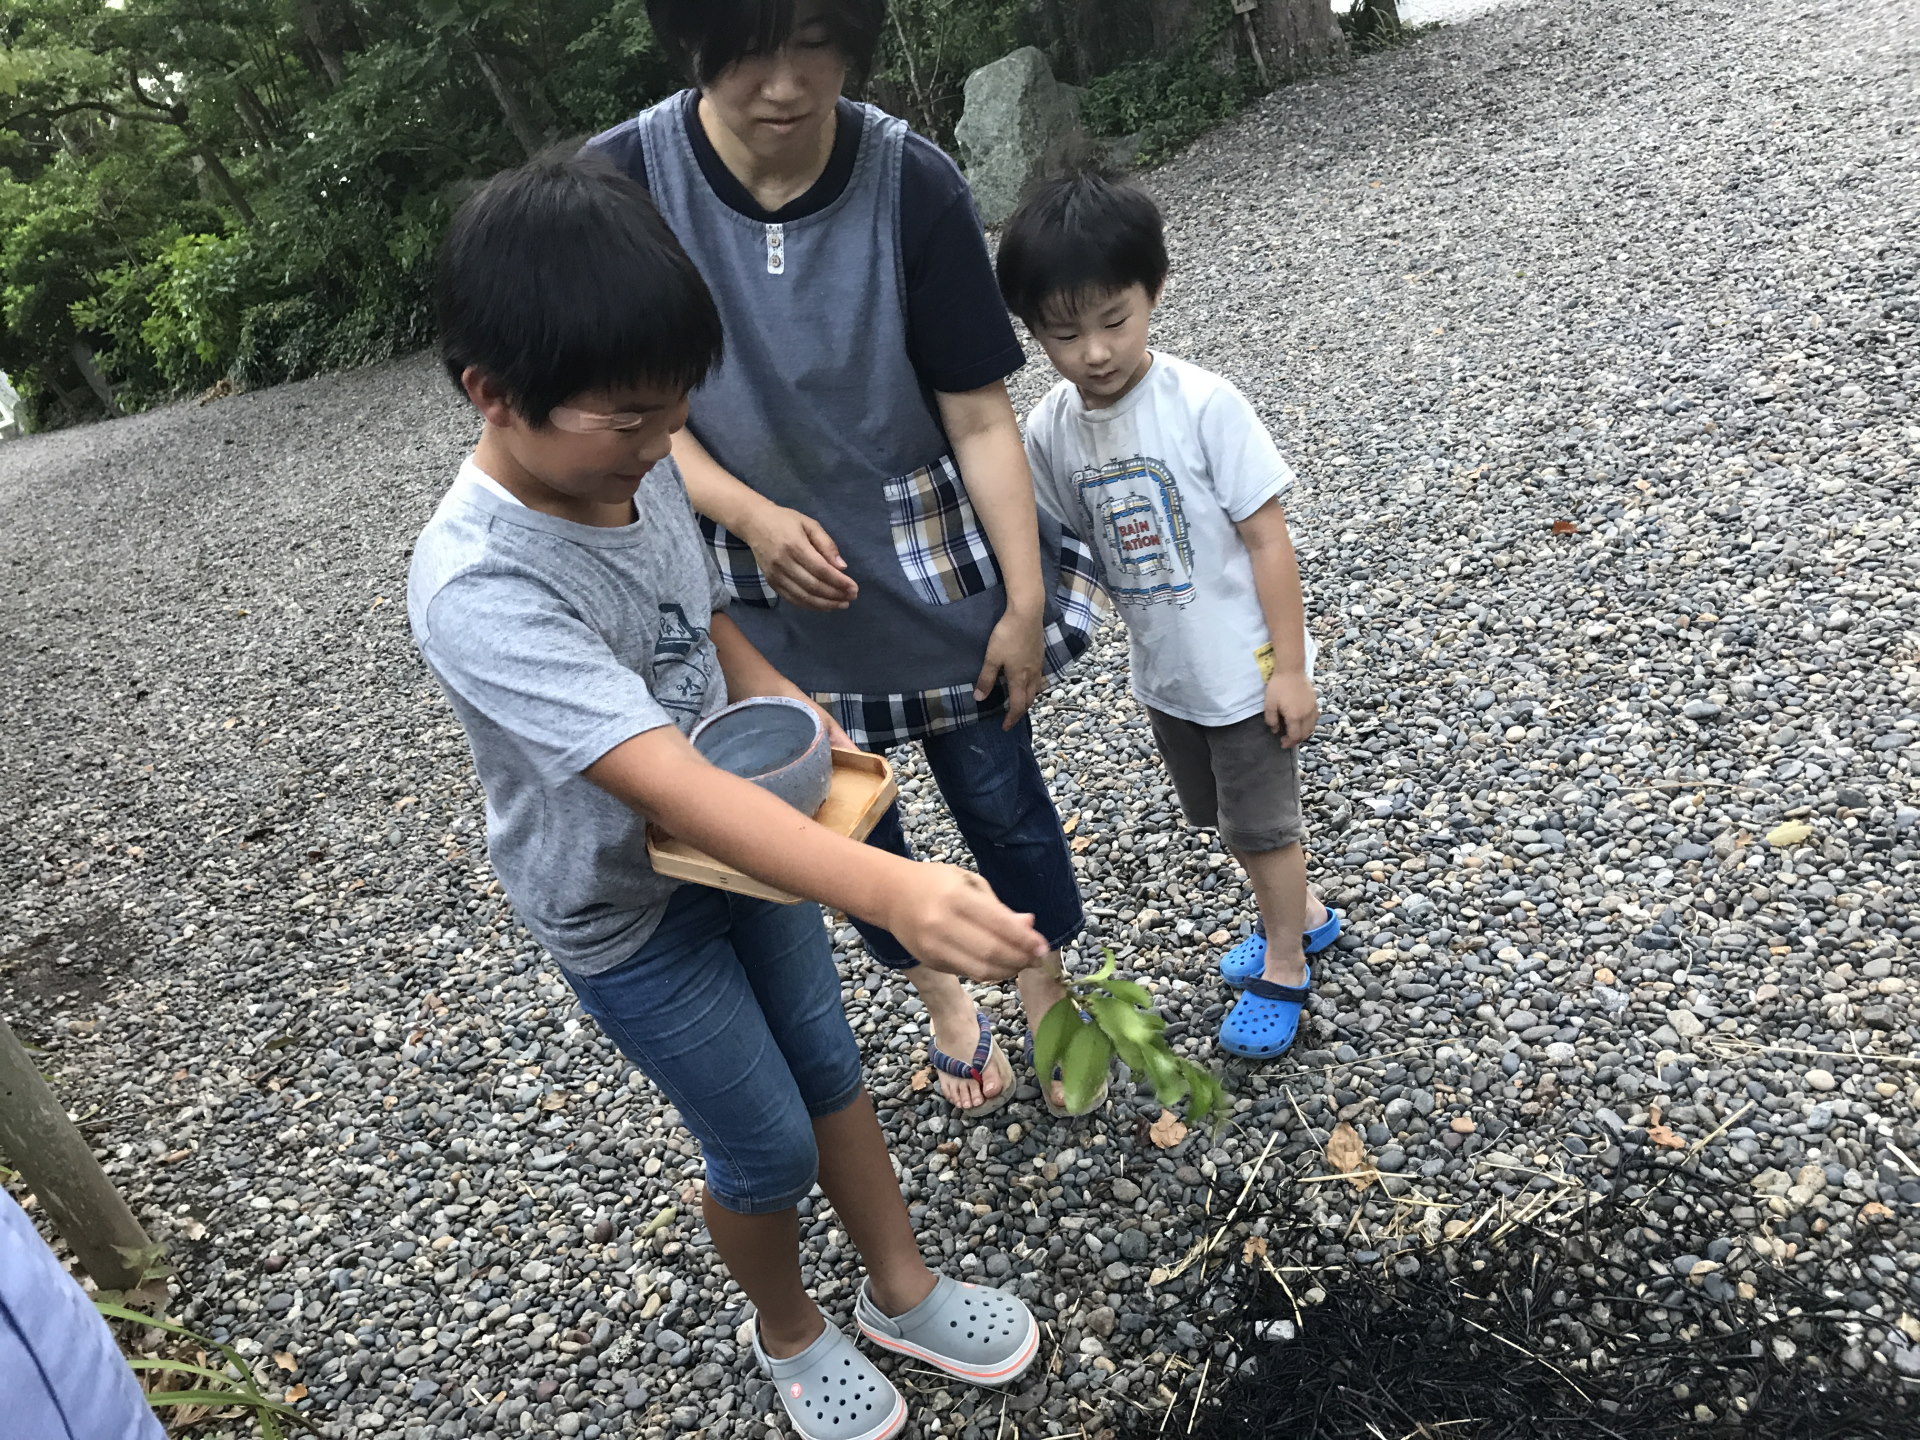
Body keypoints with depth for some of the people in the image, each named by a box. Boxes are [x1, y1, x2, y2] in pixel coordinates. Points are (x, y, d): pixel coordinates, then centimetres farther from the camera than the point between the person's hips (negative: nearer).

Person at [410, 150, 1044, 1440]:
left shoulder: (635, 466, -12)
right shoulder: (477, 592, -35)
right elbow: (670, 786, -46)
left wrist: (788, 709, -11)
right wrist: (893, 890, -57)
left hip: (746, 834, 6)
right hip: (626, 910, -6)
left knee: (830, 1070, 20)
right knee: (770, 1151, 10)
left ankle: (904, 1292, 45)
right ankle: (789, 1332, 44)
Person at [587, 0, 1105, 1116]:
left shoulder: (914, 185, -18)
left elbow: (981, 415, -13)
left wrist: (1026, 601, -12)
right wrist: (754, 516, -23)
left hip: (935, 583, -1)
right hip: (772, 603, 2)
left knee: (1001, 799, 13)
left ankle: (1049, 999, 43)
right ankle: (943, 1001, 48)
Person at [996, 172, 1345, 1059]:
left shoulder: (1203, 406, -23)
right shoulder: (1050, 430, -9)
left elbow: (1266, 538, -19)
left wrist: (1288, 667, -17)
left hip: (1243, 668, -6)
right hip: (1162, 673, 6)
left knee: (1261, 823, 11)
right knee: (1219, 816, 24)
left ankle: (1282, 968, 35)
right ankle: (1301, 915, 49)